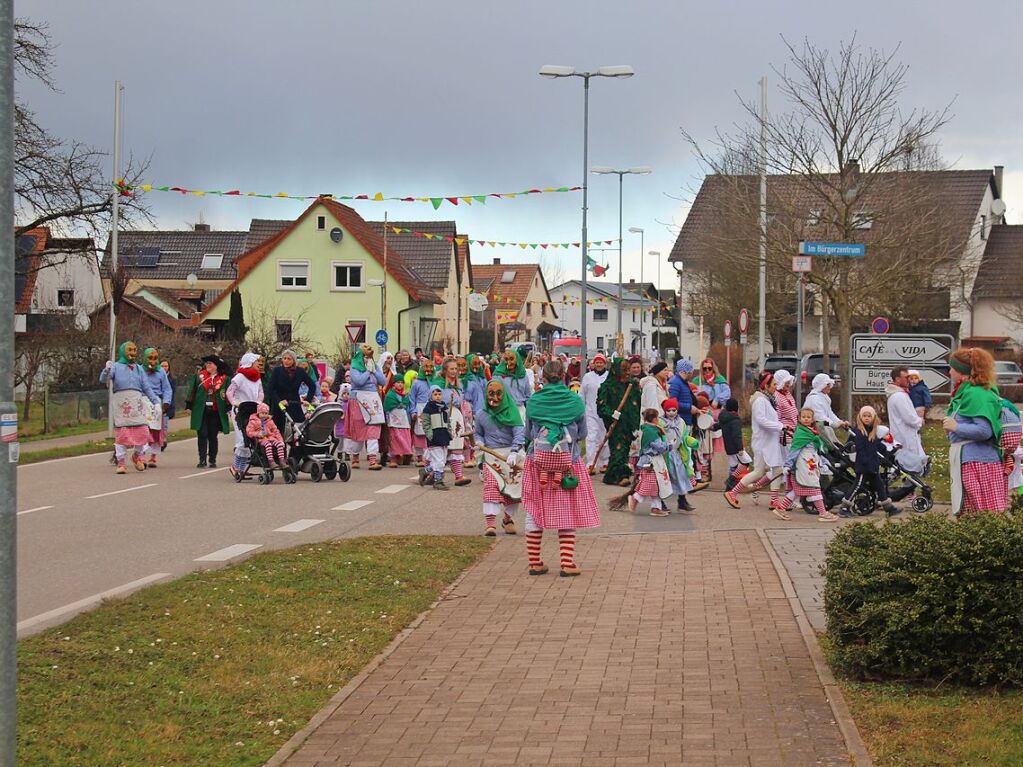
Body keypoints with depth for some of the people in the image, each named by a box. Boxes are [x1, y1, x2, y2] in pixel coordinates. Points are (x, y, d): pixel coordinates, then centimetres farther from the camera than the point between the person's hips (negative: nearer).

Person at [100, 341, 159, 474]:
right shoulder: (116, 366, 10)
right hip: (121, 401, -3)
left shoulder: (138, 368, 20)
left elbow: (146, 387, 19)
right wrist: (106, 369, -23)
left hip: (137, 401, 3)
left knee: (142, 430, -3)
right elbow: (103, 380, -4)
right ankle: (120, 463, 1)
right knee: (121, 432, -4)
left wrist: (156, 401, 10)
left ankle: (137, 455, 21)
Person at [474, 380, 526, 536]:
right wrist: (479, 442, 0)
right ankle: (490, 523, -22)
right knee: (491, 485, -17)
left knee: (513, 487, 5)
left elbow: (519, 432, -14)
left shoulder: (511, 412, -4)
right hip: (491, 454, 1)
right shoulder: (481, 414, 7)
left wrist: (514, 452, -27)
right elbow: (478, 433, 23)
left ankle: (508, 519, 27)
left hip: (511, 453, 0)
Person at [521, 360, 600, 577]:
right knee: (567, 513, 7)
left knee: (535, 511, 10)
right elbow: (582, 433, 7)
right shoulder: (576, 402, -4)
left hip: (537, 463, 0)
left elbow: (528, 434, 8)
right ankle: (567, 563, 3)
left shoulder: (533, 402, -3)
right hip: (568, 464, 0)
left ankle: (534, 562, 13)